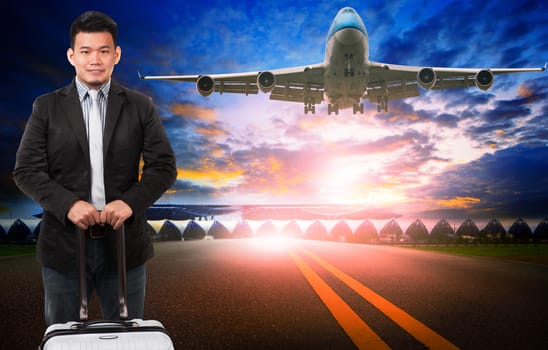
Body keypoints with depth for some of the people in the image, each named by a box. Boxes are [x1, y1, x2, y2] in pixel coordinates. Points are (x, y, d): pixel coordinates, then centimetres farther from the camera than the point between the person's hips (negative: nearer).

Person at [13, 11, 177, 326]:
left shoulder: (141, 107, 5)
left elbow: (164, 166, -1)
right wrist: (68, 203, -17)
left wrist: (131, 202, -18)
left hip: (124, 243, 0)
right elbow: (26, 169, -1)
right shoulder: (47, 107, 5)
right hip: (65, 244, 0)